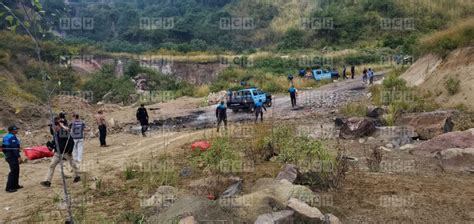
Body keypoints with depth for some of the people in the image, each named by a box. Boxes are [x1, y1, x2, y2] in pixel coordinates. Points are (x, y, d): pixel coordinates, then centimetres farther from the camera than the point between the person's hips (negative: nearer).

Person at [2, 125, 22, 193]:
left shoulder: (6, 137, 14)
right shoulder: (12, 137, -17)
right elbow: (15, 148, -23)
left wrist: (6, 154, 30)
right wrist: (19, 156, -23)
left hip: (8, 156, 10)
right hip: (13, 156, -10)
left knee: (16, 170, 17)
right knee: (13, 171, -8)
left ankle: (15, 185, 24)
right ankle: (9, 187, -9)